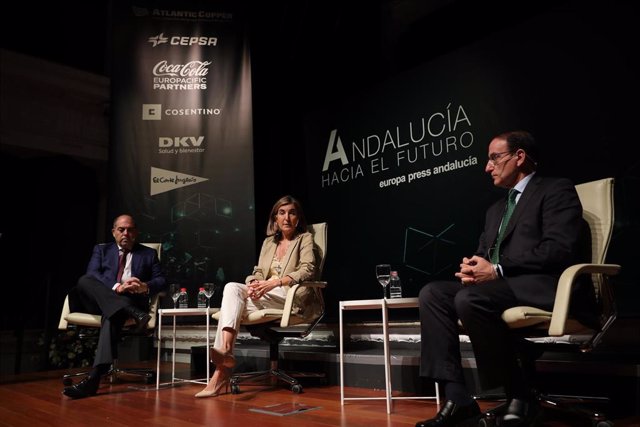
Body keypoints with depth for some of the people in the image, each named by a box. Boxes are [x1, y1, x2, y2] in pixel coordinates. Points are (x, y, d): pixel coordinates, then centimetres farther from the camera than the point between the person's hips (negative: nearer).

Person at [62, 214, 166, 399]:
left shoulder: (149, 254, 20)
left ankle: (94, 378, -50)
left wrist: (145, 287, -15)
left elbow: (160, 280, 10)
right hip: (100, 300, 2)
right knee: (83, 281, -30)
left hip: (131, 300, -2)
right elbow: (91, 274, 2)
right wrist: (116, 287, -17)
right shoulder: (101, 250, 21)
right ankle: (135, 315, -44)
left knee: (112, 314, -38)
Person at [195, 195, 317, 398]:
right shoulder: (268, 242, 23)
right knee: (232, 288, -27)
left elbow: (308, 269, -9)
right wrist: (254, 284, -11)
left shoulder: (305, 238, 7)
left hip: (288, 297, -5)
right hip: (264, 296, 5)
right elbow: (258, 272, 16)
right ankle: (224, 351, -38)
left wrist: (275, 282, -23)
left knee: (232, 304, -26)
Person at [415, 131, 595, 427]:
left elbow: (560, 249, -14)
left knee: (470, 299, -32)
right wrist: (474, 268, -4)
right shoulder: (496, 209, 26)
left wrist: (497, 270, -17)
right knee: (432, 293, -12)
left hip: (548, 287, -8)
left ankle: (520, 397, -14)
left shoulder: (556, 189, 2)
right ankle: (457, 399, -17)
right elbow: (483, 255, 22)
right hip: (501, 285, 8)